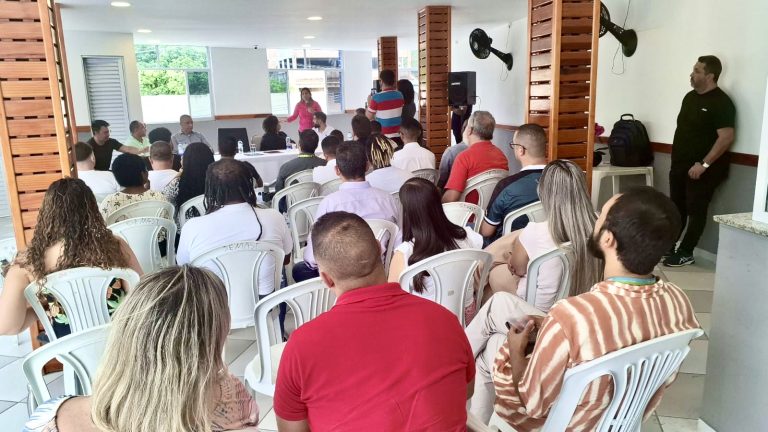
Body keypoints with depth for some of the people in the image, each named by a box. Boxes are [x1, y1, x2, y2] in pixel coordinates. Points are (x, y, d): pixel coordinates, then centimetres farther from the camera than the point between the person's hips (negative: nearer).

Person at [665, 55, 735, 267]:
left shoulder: (721, 102, -13)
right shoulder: (690, 97, 11)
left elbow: (726, 137, -20)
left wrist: (704, 164, -23)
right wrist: (676, 158, 14)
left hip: (701, 169, -8)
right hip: (680, 165, 8)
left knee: (695, 210, 0)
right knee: (676, 207, 13)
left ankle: (686, 253, 8)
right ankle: (667, 246, 23)